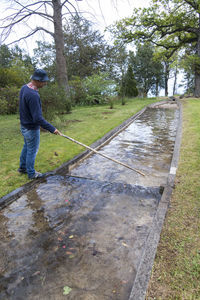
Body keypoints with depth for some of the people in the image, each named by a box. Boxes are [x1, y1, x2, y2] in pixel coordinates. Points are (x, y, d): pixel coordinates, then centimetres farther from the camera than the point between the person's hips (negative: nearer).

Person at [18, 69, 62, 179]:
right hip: (32, 128, -9)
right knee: (32, 150, 8)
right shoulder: (33, 95, -30)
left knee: (26, 146, 25)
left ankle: (23, 167, 42)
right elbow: (38, 118, -31)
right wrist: (52, 129, -26)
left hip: (24, 125, 9)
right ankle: (31, 173, 26)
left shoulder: (24, 88, 0)